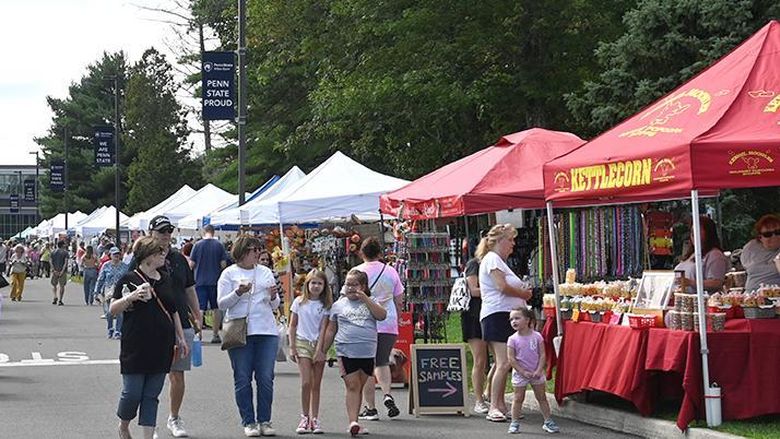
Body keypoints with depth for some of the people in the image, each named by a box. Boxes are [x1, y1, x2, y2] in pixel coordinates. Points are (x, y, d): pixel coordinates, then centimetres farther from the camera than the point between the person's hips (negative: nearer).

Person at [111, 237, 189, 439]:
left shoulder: (166, 280, 14)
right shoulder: (129, 279, -5)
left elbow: (174, 312, 21)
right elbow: (113, 309, -10)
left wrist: (181, 338, 18)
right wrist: (131, 297, -26)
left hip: (161, 349, 5)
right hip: (136, 348, -5)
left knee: (152, 395, 6)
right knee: (132, 393, -2)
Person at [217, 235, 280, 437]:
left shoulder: (265, 272, 14)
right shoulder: (229, 273, 4)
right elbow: (221, 303, -1)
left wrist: (273, 296, -4)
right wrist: (238, 292, -16)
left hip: (267, 331, 3)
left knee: (266, 378, -1)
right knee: (243, 379, 0)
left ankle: (265, 421, 7)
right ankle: (249, 422, 7)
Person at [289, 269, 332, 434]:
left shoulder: (325, 305, 2)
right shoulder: (299, 302, 4)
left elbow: (323, 328, -3)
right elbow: (293, 326, 8)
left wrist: (319, 350, -11)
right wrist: (292, 347, 2)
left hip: (319, 344, 0)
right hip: (303, 343, 0)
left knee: (316, 384, 3)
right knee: (306, 382, -10)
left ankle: (314, 419, 7)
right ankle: (305, 418, -1)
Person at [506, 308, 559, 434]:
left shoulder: (537, 336, -6)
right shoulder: (512, 339, -8)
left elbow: (542, 355, -5)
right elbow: (511, 359, -10)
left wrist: (539, 370, -15)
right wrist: (523, 372, -15)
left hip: (536, 373, 1)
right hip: (520, 373, -1)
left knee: (542, 397, 9)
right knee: (518, 398, 3)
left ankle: (548, 422, 16)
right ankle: (514, 423, 9)